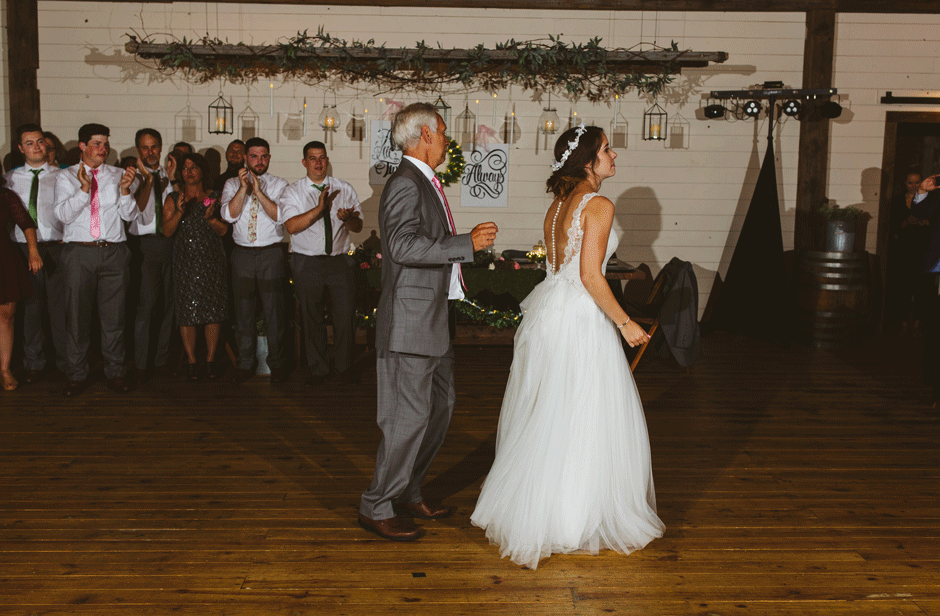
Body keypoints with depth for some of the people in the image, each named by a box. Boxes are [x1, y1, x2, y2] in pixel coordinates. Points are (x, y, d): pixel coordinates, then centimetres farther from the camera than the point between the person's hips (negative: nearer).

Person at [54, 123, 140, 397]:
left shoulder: (118, 175, 10)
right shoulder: (66, 176, 7)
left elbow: (129, 215, 2)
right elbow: (63, 214, -6)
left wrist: (125, 190, -16)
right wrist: (84, 188, -17)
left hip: (114, 252, 1)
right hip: (79, 251, -1)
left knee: (114, 314, 4)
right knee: (77, 315, 2)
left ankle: (115, 372, 15)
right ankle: (77, 375, 13)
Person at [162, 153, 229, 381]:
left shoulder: (214, 198, 10)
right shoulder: (173, 199, 10)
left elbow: (224, 230, 6)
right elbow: (167, 231, 1)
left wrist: (211, 217, -13)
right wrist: (179, 212, -15)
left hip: (212, 260, 0)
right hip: (185, 260, 0)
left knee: (214, 310, -3)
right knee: (187, 311, -4)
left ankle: (210, 360, 8)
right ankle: (192, 362, 5)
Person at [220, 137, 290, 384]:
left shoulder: (280, 185, 5)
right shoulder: (232, 184, 9)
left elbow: (280, 216, -11)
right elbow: (229, 215, -6)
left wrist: (258, 191, -17)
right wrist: (244, 188, -15)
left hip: (271, 254, -2)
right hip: (242, 253, 2)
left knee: (274, 310, -1)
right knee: (243, 311, 7)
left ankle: (277, 364, 11)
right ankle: (244, 364, 17)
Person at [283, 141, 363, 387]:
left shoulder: (344, 189, 8)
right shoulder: (293, 191, 2)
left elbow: (358, 226, 4)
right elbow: (291, 226, -13)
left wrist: (347, 218, -19)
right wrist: (319, 208, -24)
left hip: (340, 261, 1)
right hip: (307, 263, -1)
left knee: (346, 316, 0)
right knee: (312, 318, 7)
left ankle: (345, 367, 18)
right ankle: (318, 369, 22)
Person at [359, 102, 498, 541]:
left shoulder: (424, 183, 17)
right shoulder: (405, 183, -15)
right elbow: (405, 245, -28)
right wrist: (468, 243, -25)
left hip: (433, 323, 11)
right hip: (410, 324, -11)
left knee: (439, 409, 17)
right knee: (409, 417, -4)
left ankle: (407, 493, 30)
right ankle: (377, 508, 10)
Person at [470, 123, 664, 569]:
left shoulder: (557, 205, 13)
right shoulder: (599, 205, -13)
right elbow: (590, 276, -19)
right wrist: (624, 323, -12)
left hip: (549, 307, 9)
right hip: (581, 318, -9)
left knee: (543, 417, 16)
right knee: (583, 419, 2)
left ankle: (532, 508, 29)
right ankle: (576, 516, 12)